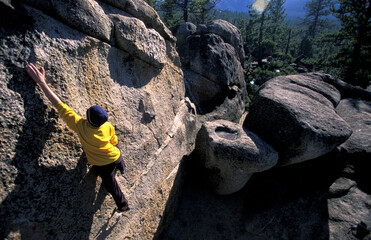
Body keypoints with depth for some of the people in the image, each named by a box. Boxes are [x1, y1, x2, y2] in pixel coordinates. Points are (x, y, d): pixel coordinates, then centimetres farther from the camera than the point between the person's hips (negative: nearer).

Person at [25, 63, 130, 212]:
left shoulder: (80, 126, -34)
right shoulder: (108, 127, -27)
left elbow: (59, 105, -32)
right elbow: (114, 142, -6)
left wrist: (41, 82, -27)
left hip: (100, 165, -2)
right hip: (114, 157, 3)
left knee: (110, 182, 20)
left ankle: (122, 204, 34)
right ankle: (122, 169, 68)